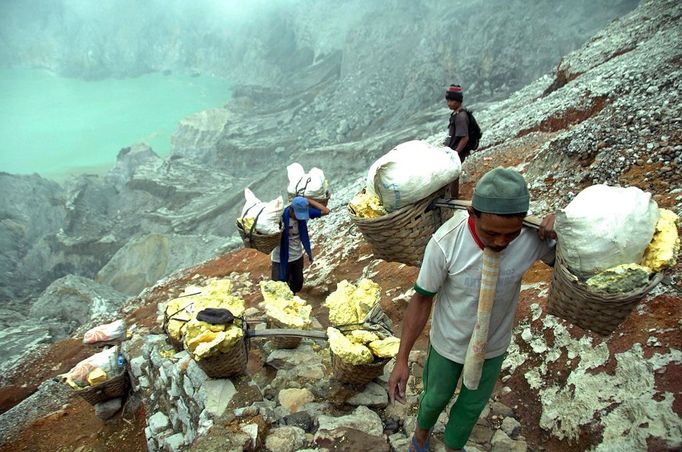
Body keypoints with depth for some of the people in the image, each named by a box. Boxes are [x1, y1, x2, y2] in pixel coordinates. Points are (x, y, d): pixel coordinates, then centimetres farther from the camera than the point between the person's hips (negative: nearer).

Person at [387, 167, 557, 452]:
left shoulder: (534, 236, -26)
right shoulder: (445, 243, -34)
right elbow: (422, 299, -21)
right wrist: (402, 359, -17)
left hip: (493, 345, 2)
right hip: (448, 342, -2)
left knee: (473, 405, 25)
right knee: (436, 397, 25)